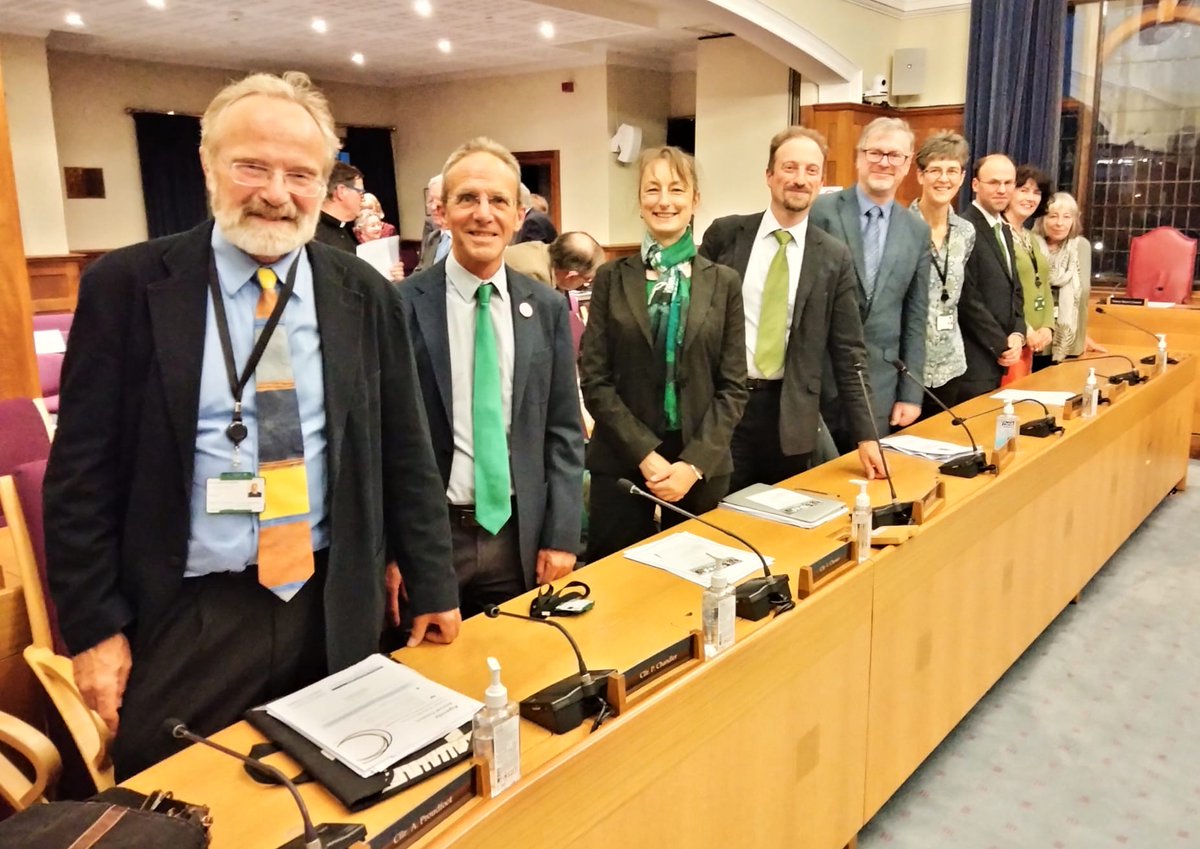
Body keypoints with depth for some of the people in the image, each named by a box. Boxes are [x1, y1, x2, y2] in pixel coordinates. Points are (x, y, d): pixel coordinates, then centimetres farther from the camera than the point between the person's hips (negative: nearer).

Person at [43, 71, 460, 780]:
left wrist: (432, 588, 5)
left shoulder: (365, 296, 0)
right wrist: (94, 625, -4)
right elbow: (83, 468, -3)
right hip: (187, 617, -1)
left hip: (336, 610, 2)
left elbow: (405, 454, 4)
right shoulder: (128, 286, -5)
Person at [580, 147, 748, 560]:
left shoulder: (724, 282, 3)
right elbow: (594, 379, -3)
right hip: (621, 461, -1)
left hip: (701, 464, 1)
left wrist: (694, 462, -11)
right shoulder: (612, 278, 1)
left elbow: (733, 387, 0)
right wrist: (646, 454, -12)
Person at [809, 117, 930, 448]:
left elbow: (914, 319, 10)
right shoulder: (821, 211, -4)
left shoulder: (918, 231, 9)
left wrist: (911, 394, 6)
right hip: (816, 376, -3)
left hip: (879, 385, 3)